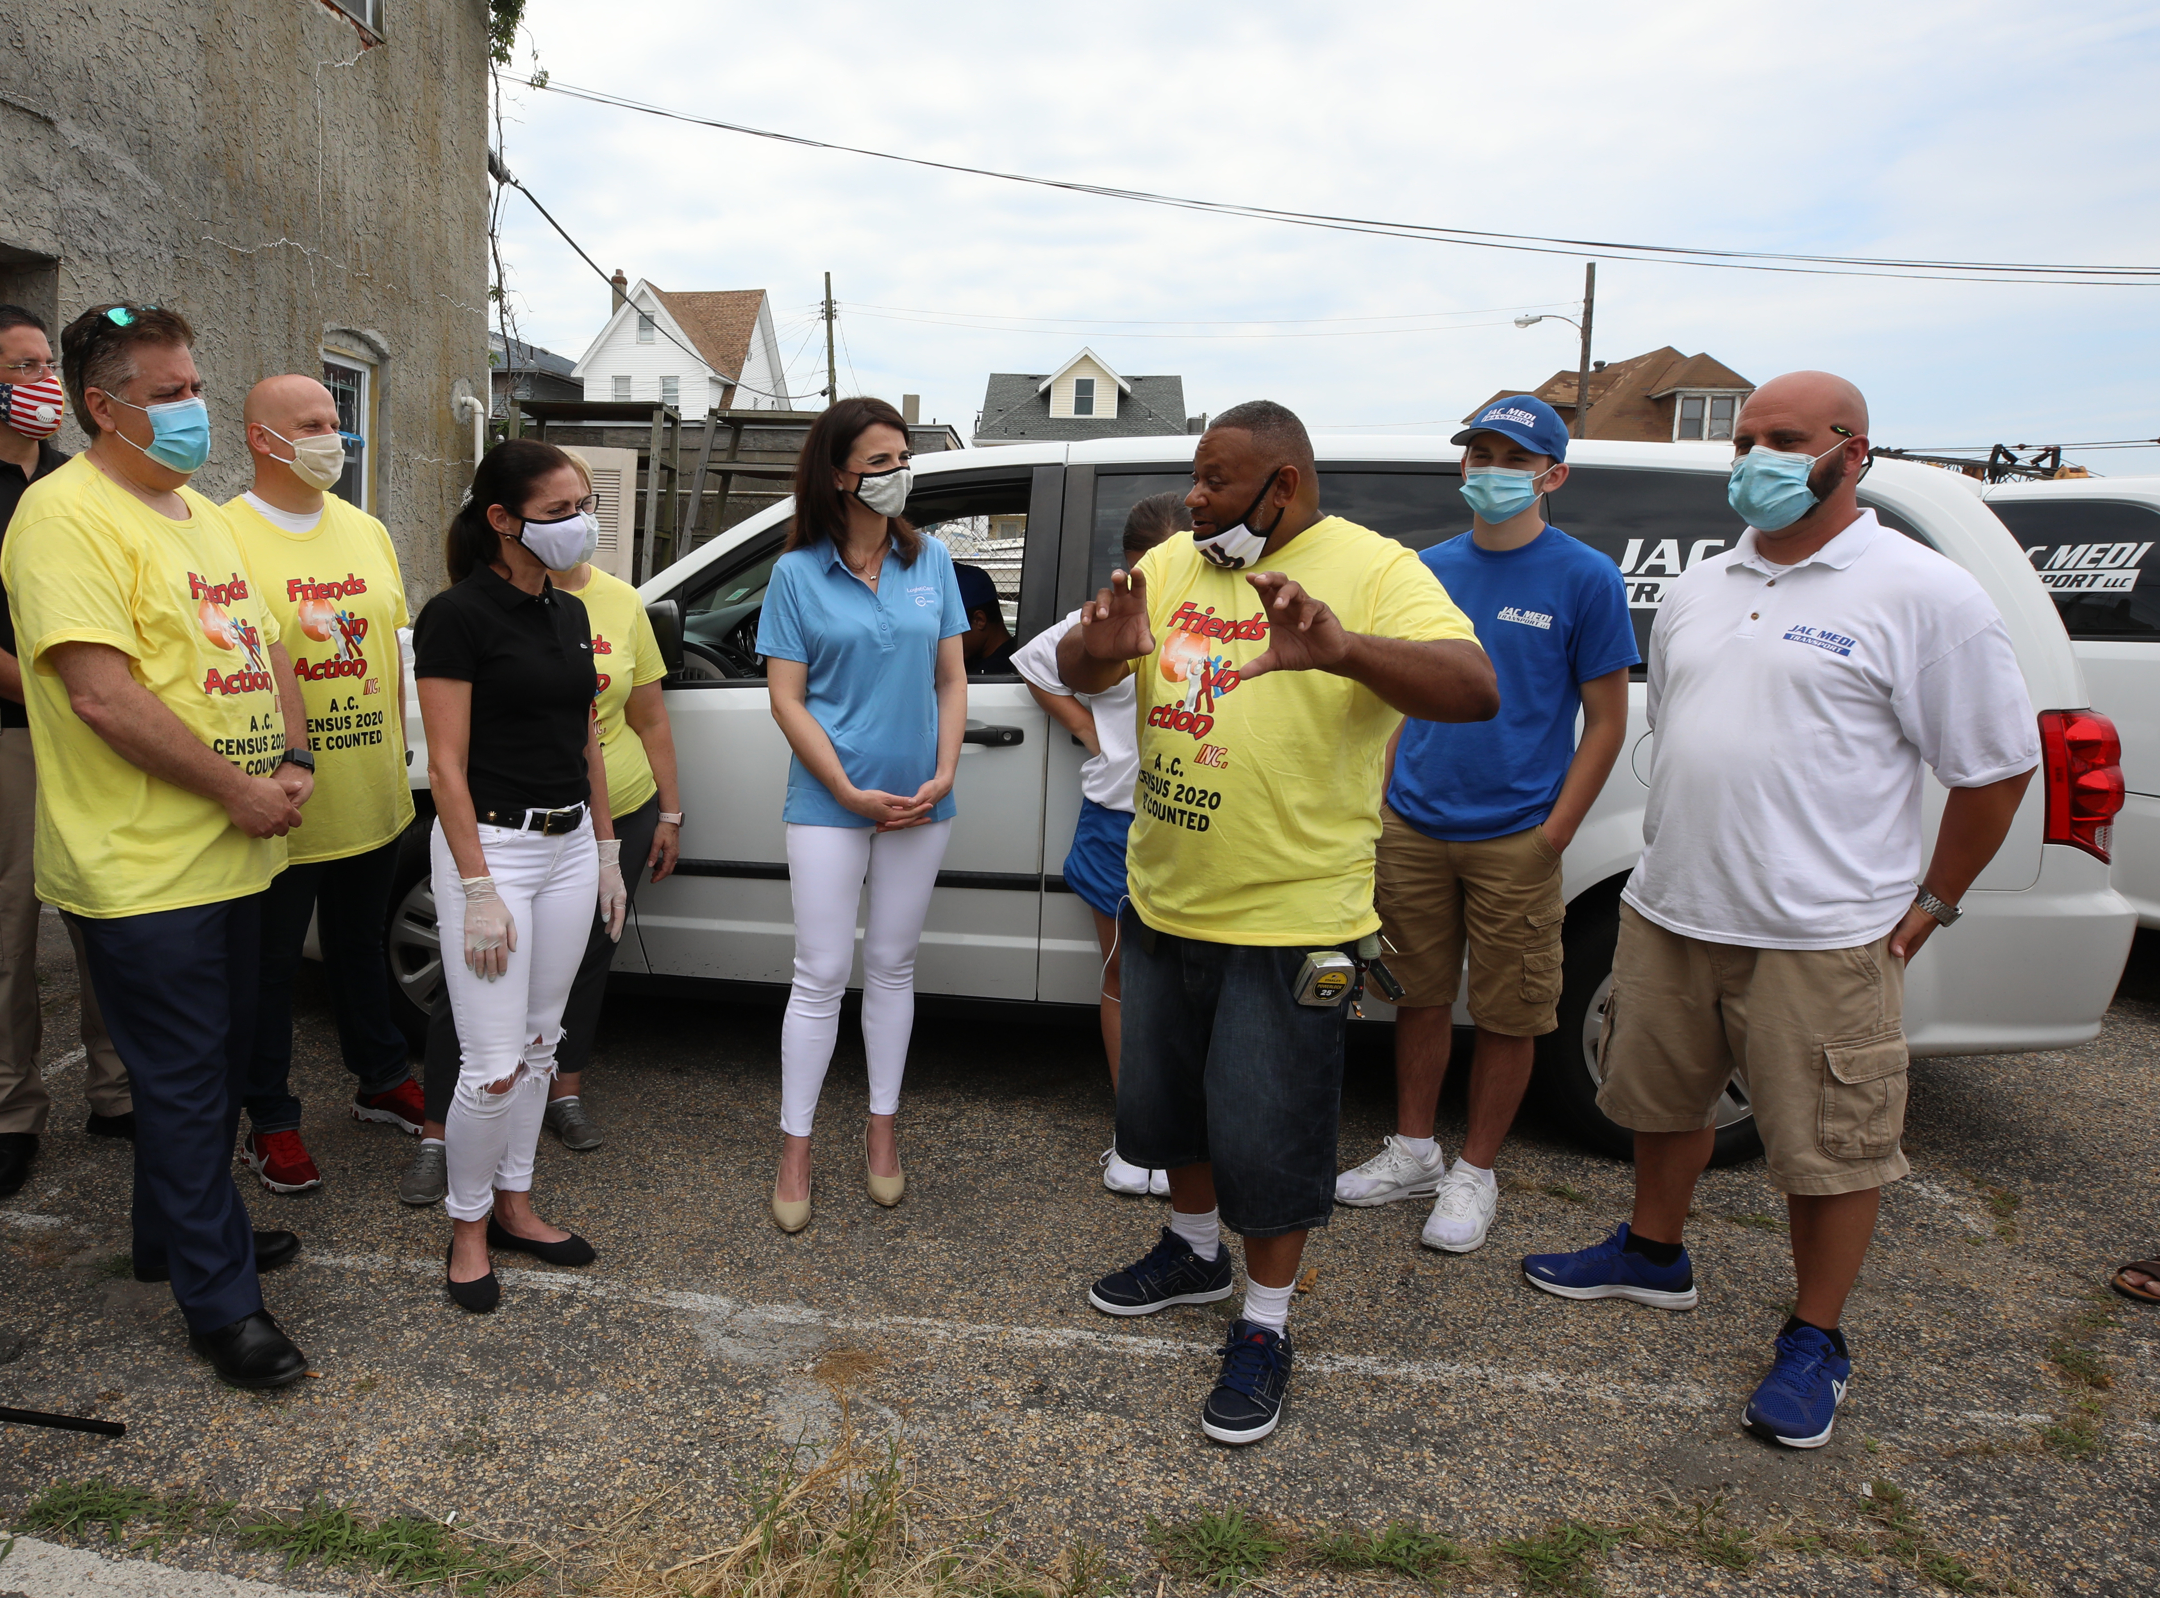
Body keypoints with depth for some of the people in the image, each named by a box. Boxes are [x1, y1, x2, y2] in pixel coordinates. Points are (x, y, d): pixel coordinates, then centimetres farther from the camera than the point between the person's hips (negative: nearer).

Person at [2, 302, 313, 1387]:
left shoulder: (201, 513, 15)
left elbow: (263, 647, 17)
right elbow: (101, 693, -22)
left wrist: (294, 761, 0)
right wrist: (239, 788, -18)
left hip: (235, 852, 9)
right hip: (144, 870, -9)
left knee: (219, 1064, 20)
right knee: (187, 1082, 1)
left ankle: (178, 1232, 39)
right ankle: (219, 1303, 14)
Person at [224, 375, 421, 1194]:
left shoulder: (367, 531, 9)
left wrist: (396, 751, 12)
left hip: (373, 801, 6)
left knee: (361, 945, 22)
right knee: (269, 965, 8)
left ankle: (381, 1080, 38)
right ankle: (272, 1123, 23)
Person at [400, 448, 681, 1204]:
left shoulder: (621, 602, 5)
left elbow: (650, 719, 10)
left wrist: (668, 812, 10)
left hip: (617, 816, 4)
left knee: (588, 955, 16)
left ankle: (566, 1091, 36)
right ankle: (436, 1134, 13)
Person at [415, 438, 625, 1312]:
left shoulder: (569, 614, 10)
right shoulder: (459, 615, -12)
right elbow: (447, 765, -14)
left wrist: (607, 851, 14)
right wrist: (477, 891, -17)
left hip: (570, 846, 7)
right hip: (490, 845, -7)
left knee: (539, 1043, 15)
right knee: (492, 1066, -4)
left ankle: (513, 1205, 30)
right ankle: (466, 1226, 17)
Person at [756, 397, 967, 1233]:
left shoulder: (931, 561, 4)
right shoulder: (798, 573, -4)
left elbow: (951, 679, 6)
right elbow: (787, 701, -6)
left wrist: (944, 774, -8)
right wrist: (850, 792, -13)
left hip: (919, 803, 3)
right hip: (828, 804, -3)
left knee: (891, 967, 13)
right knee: (821, 976, 1)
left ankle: (881, 1130, 27)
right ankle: (795, 1149, 14)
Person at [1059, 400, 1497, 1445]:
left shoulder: (1372, 569, -12)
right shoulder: (1174, 562, 5)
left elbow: (1475, 691, -25)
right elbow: (1076, 673, 5)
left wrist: (1340, 650, -44)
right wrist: (1101, 647, -21)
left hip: (1288, 919, -6)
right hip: (1162, 900, 7)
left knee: (1266, 1135, 5)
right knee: (1164, 1096, 22)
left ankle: (1265, 1327, 27)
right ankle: (1195, 1253, 47)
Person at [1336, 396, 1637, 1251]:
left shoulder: (1584, 578, -5)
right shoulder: (1432, 568, 8)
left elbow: (1605, 722, -4)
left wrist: (1552, 837, -10)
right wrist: (1383, 800, 8)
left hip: (1513, 840, -4)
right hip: (1412, 829, 4)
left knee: (1506, 1017, 7)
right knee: (1420, 997, 14)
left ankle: (1474, 1173, 23)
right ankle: (1412, 1152, 30)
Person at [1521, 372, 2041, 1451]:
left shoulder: (1925, 595, -8)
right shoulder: (1698, 591, 11)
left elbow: (1998, 765, -4)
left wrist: (1928, 909, -4)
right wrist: (1662, 872, 16)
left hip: (1824, 938, -6)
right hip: (1670, 915, 6)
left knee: (1828, 1147, 6)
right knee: (1663, 1099, 19)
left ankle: (1814, 1341, 24)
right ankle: (1654, 1255, 41)